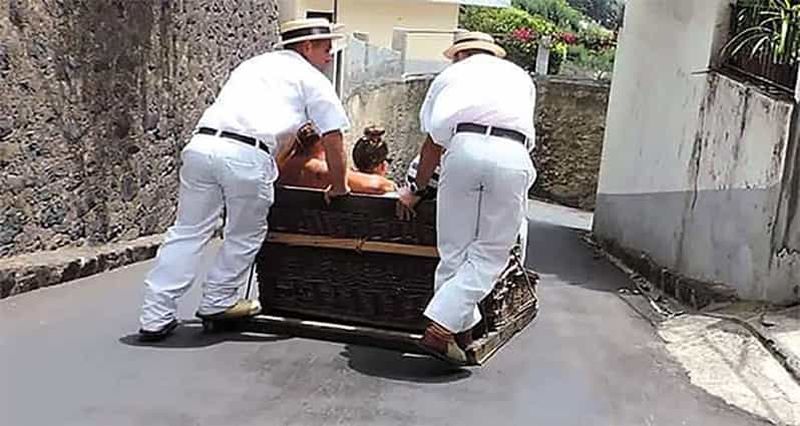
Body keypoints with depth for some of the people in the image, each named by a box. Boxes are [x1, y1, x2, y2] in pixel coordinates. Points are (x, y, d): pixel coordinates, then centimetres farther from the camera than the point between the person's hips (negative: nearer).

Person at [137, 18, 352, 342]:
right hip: (247, 155, -5)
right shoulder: (312, 80, 15)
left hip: (202, 142, 6)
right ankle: (218, 302, 28)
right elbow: (333, 140, 12)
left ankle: (155, 317, 13)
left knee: (187, 232, 12)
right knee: (244, 236, 16)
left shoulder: (252, 64, 33)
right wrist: (338, 187, 25)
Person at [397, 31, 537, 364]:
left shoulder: (450, 74, 30)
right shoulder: (520, 77, 36)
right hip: (512, 153, 1)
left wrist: (417, 190, 37)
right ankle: (440, 330, -4)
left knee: (454, 250, 10)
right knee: (490, 255, 5)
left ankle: (461, 328, 14)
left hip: (464, 146, 0)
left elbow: (433, 143, 26)